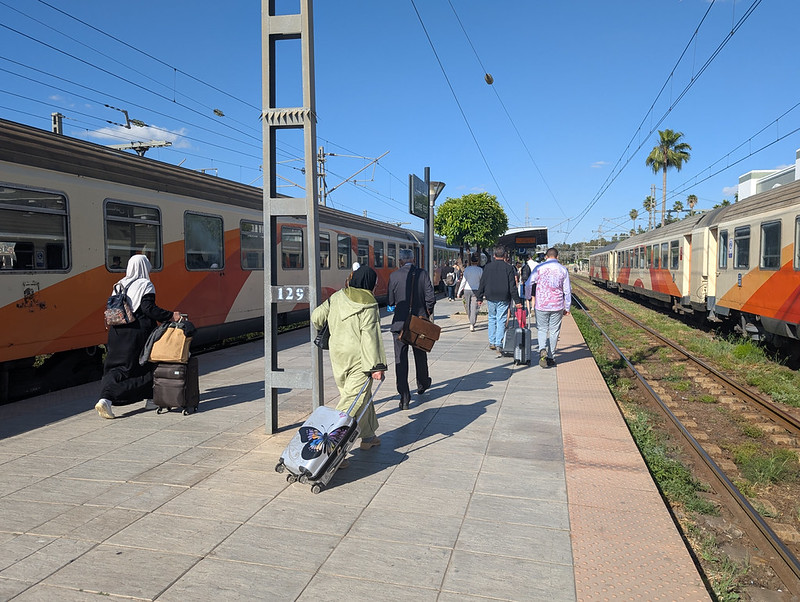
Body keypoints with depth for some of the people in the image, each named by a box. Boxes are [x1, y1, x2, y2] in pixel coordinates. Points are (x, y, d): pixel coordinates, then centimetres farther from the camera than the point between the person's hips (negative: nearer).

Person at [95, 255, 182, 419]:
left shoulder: (120, 285, 14)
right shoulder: (145, 285, -7)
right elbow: (149, 309, -17)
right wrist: (170, 316, -14)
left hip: (117, 332, 6)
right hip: (138, 333, -6)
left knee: (114, 366, 5)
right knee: (146, 365, 10)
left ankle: (105, 398, -13)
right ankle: (150, 400, 20)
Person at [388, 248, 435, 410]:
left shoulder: (394, 276, -7)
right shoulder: (423, 274, -4)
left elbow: (391, 301, 0)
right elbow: (430, 298, -7)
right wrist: (427, 314, 9)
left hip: (400, 322, -2)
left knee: (400, 359, 2)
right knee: (420, 356, 22)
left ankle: (404, 397, -2)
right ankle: (422, 385, 42)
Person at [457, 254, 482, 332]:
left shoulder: (466, 269, -4)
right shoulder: (480, 270, -3)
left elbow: (463, 281, -4)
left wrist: (459, 291, 1)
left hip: (467, 290, 1)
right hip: (476, 290, -1)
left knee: (468, 307, 15)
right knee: (474, 308, -2)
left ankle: (472, 323, 28)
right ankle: (472, 325, -12)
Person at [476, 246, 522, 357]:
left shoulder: (488, 266, 2)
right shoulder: (508, 267, -5)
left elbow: (482, 283, 5)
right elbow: (512, 286, -6)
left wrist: (480, 298, 12)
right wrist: (517, 301, -3)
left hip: (490, 298, 2)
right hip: (503, 299, -2)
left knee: (492, 319, 18)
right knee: (501, 321, -1)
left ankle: (492, 342, 21)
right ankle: (499, 344, -10)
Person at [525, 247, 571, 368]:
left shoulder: (539, 268, -3)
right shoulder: (563, 270, 1)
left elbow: (528, 285, -2)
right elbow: (567, 291, 4)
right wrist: (567, 308, 12)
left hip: (541, 305, -1)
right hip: (557, 306, 1)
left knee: (542, 329, 11)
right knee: (554, 332, 10)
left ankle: (542, 350, -14)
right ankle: (551, 357, 15)